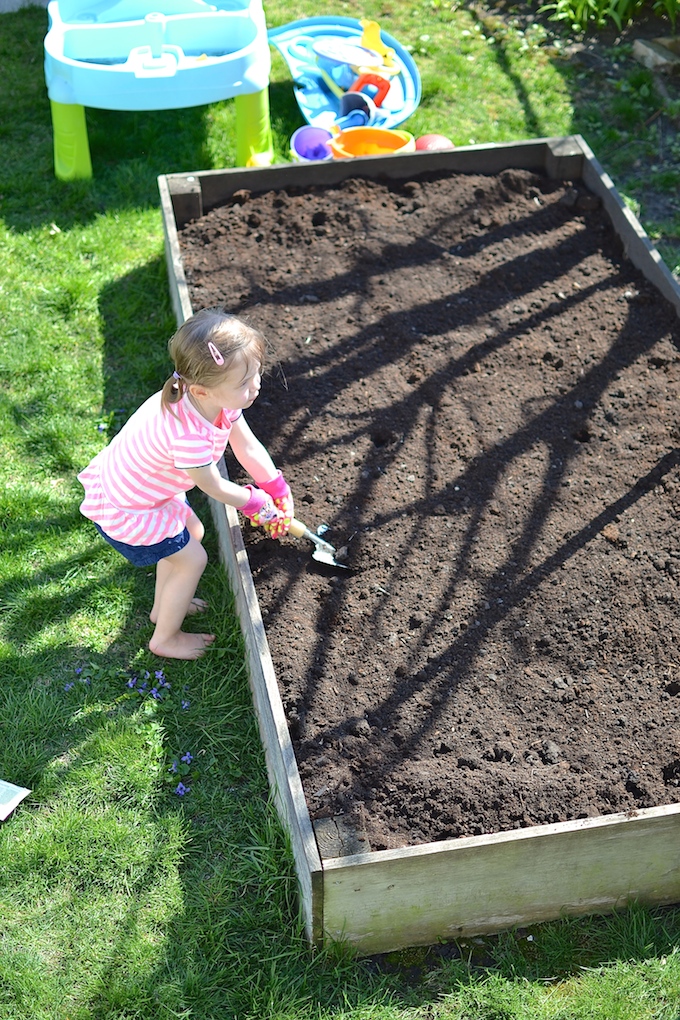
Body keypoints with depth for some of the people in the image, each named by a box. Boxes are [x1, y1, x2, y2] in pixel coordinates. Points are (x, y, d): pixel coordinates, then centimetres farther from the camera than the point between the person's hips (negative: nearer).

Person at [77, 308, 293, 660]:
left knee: (193, 532, 25)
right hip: (124, 510, -9)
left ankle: (163, 606, 49)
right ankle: (165, 638, 28)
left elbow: (249, 448, 0)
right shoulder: (190, 436, -41)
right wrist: (255, 502, -4)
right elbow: (214, 488, -22)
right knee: (192, 559, 4)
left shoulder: (218, 396, -16)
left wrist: (279, 492, 5)